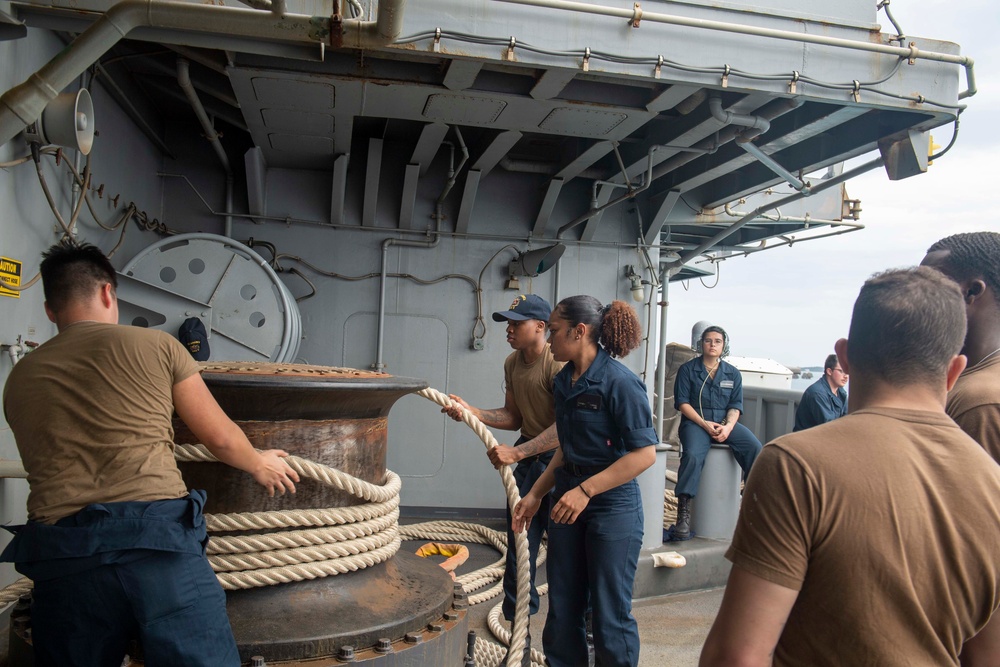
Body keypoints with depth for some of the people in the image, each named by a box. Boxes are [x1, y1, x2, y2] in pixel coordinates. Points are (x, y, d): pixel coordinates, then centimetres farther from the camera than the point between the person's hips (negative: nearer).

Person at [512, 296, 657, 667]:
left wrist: (585, 490, -22)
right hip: (567, 504, 7)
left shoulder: (619, 382, -17)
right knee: (562, 609, 15)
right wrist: (536, 494, 11)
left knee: (609, 614, 5)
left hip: (613, 507, -7)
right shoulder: (564, 380, 6)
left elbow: (645, 453, -20)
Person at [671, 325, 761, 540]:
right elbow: (682, 402, -2)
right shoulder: (688, 369, 5)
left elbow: (735, 405, 8)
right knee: (692, 455, -32)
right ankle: (683, 512, -29)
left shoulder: (733, 373, 14)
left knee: (755, 449, -22)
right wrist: (705, 424, -13)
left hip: (726, 423, 4)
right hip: (696, 422, -3)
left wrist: (728, 427, -12)